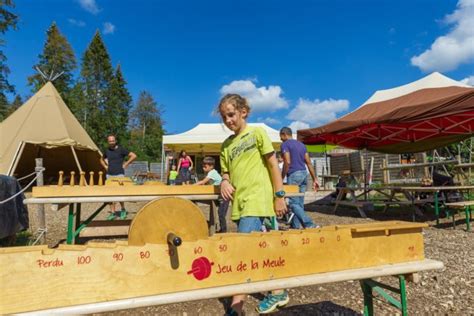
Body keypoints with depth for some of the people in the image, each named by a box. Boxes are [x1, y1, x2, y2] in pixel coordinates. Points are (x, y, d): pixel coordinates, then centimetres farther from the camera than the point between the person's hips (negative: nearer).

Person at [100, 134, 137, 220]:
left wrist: (125, 164, -8)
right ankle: (113, 213, 12)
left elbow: (133, 156, -7)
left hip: (119, 174, -5)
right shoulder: (107, 151, 11)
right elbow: (102, 159, 31)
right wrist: (105, 166, 13)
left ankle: (123, 210, 15)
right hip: (109, 175, 5)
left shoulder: (121, 149, -3)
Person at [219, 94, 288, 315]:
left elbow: (273, 164, -3)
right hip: (239, 202, 7)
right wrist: (224, 182, -6)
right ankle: (277, 291, 33)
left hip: (256, 199, -6)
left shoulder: (257, 133, -1)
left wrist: (279, 195, -6)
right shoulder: (226, 145, 14)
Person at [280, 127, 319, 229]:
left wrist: (281, 178, -8)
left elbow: (287, 162, -15)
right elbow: (309, 163, 14)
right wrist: (314, 179, 13)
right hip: (304, 174, 8)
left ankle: (309, 225, -16)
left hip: (294, 175, -8)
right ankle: (295, 226, 14)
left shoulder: (285, 144, -3)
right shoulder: (301, 144, 19)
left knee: (294, 203, -6)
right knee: (299, 203, 10)